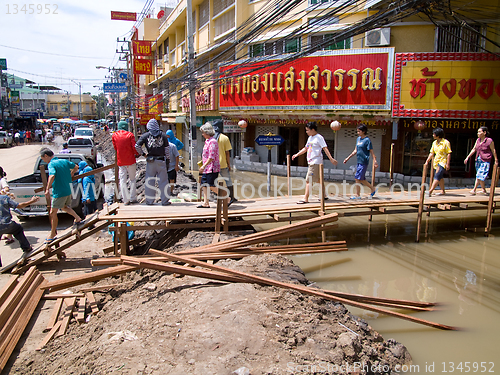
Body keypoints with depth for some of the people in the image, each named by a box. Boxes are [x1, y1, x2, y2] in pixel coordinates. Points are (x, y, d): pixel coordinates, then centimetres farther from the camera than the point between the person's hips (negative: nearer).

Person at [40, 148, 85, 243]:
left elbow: (52, 176, -31)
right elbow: (76, 167, 21)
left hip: (59, 192, -8)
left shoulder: (51, 164, -14)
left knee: (52, 212, 2)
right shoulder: (64, 161, 8)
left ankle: (52, 234, 8)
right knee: (64, 207, 30)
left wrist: (47, 189, -27)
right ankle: (78, 219, 22)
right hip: (68, 190, 8)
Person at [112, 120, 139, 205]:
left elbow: (115, 148, 10)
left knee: (122, 180, 5)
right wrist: (137, 154, 11)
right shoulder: (130, 134, -3)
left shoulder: (114, 135, 3)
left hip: (120, 161, 2)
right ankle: (133, 198, 7)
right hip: (130, 160, -1)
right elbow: (134, 147, -8)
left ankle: (126, 200, 3)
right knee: (132, 179, 9)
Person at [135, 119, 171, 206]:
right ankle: (165, 201, 7)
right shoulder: (163, 135, 2)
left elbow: (137, 145, -9)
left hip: (150, 161, 0)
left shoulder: (145, 135, 0)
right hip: (161, 160, 0)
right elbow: (167, 148, 2)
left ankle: (149, 200, 15)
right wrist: (167, 158, 10)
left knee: (149, 181, 10)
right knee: (163, 181, 4)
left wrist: (142, 154, 3)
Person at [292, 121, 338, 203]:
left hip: (316, 162, -9)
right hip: (311, 162, 9)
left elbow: (325, 148, -13)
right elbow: (305, 148, 27)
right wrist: (297, 154, 23)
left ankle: (305, 199, -11)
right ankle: (324, 195, 26)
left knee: (308, 180, -12)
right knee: (318, 180, 16)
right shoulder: (310, 138, 16)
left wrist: (331, 159, -18)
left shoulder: (319, 137, -9)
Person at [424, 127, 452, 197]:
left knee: (437, 176, -15)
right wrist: (427, 161, 7)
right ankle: (443, 191, 27)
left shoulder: (446, 142, -11)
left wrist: (448, 164, -16)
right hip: (436, 162, 7)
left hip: (443, 162, -7)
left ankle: (430, 191, -23)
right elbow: (431, 153, 12)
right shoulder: (434, 143, 8)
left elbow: (449, 154, -12)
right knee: (440, 177, 15)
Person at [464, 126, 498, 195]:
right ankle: (484, 190, 24)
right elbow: (474, 149, 14)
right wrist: (467, 157, 10)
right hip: (478, 160, 7)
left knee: (480, 176, -12)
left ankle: (474, 190, -11)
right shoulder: (478, 140, 6)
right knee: (478, 176, 11)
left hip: (485, 161, -7)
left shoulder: (489, 140, -10)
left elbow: (493, 150, -2)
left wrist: (496, 160, 3)